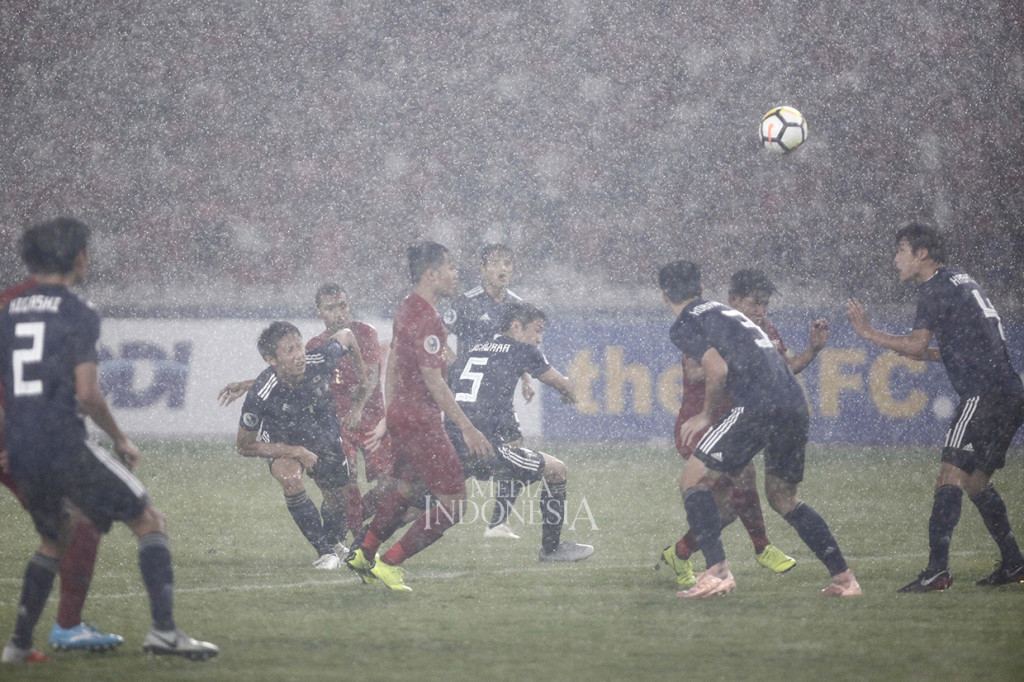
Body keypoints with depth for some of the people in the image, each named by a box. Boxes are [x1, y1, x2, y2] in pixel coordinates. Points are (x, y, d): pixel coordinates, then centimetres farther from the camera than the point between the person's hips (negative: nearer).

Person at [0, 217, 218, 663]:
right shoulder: (77, 315, -7)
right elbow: (87, 394, -14)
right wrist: (120, 439, 0)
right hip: (64, 445, -7)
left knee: (55, 538, 28)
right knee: (150, 522, 3)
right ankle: (163, 629, -12)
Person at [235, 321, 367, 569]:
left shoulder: (320, 363, -32)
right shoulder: (260, 396, -37)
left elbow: (346, 336, -8)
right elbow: (244, 446, -23)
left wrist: (361, 375, 6)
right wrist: (295, 452, -29)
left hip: (326, 437, 3)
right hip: (284, 443, -3)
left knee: (339, 499, 13)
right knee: (290, 475, -33)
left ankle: (335, 542, 51)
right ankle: (325, 551, -19)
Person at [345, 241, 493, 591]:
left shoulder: (407, 308, 11)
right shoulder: (425, 319, -20)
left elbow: (392, 366, 19)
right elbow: (433, 381, -22)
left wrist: (388, 418, 26)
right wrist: (467, 428, -21)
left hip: (401, 414, 10)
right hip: (420, 420, -10)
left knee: (407, 489, 28)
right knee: (453, 503, -4)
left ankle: (363, 553, 35)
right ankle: (388, 563, 0)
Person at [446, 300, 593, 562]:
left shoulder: (473, 350, 20)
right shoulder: (522, 351, 5)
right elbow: (562, 384, 21)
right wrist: (570, 393, 44)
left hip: (450, 449, 6)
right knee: (557, 471, 9)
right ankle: (551, 547, 18)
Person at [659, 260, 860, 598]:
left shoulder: (684, 326, 4)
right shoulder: (727, 312, 29)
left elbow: (718, 369, -9)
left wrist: (706, 415, 4)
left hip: (757, 406, -8)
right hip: (796, 406, 8)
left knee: (693, 479, 2)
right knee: (783, 497, 23)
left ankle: (717, 571, -12)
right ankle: (843, 577, 17)